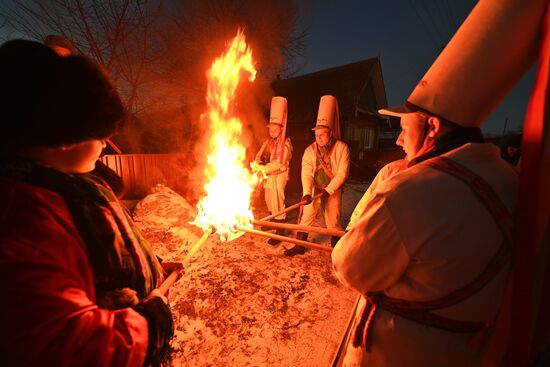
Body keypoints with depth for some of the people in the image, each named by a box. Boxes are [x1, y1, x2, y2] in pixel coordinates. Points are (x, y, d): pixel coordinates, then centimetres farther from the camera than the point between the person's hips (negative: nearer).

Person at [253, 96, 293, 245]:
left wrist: (264, 168, -28)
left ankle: (280, 232, 2)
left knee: (278, 202, -6)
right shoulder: (268, 142, 10)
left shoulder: (286, 144, -13)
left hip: (279, 176, -7)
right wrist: (258, 165, -17)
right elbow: (259, 156, 5)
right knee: (269, 201, 18)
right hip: (268, 176, 7)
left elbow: (279, 163, -21)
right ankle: (273, 221, 40)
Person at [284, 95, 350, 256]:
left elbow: (342, 173, -13)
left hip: (333, 191, -2)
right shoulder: (310, 150, -7)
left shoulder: (342, 148, -12)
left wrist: (328, 190, -18)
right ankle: (299, 246, 22)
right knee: (305, 218, 6)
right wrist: (307, 193, -27)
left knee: (333, 222, 9)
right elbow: (306, 174, -13)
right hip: (314, 190, 2)